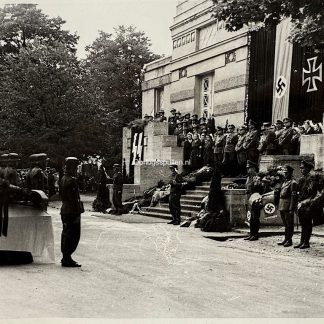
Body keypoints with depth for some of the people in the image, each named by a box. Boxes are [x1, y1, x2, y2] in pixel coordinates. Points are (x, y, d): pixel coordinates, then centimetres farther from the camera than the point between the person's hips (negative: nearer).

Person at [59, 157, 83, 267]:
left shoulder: (63, 179, 13)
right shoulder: (71, 180, -18)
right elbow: (74, 199, -21)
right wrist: (78, 211, -19)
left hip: (65, 210, 10)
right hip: (72, 211, -10)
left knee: (66, 234, 16)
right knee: (72, 235, -5)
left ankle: (65, 257, 23)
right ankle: (67, 259, -2)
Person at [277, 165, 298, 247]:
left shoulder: (293, 183, -10)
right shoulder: (284, 182, 18)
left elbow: (294, 196, -15)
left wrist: (291, 209, -20)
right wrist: (279, 206, 17)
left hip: (288, 206, -9)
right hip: (282, 206, 9)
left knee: (289, 225, -3)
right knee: (286, 224, 14)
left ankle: (289, 240, 1)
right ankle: (286, 239, 20)